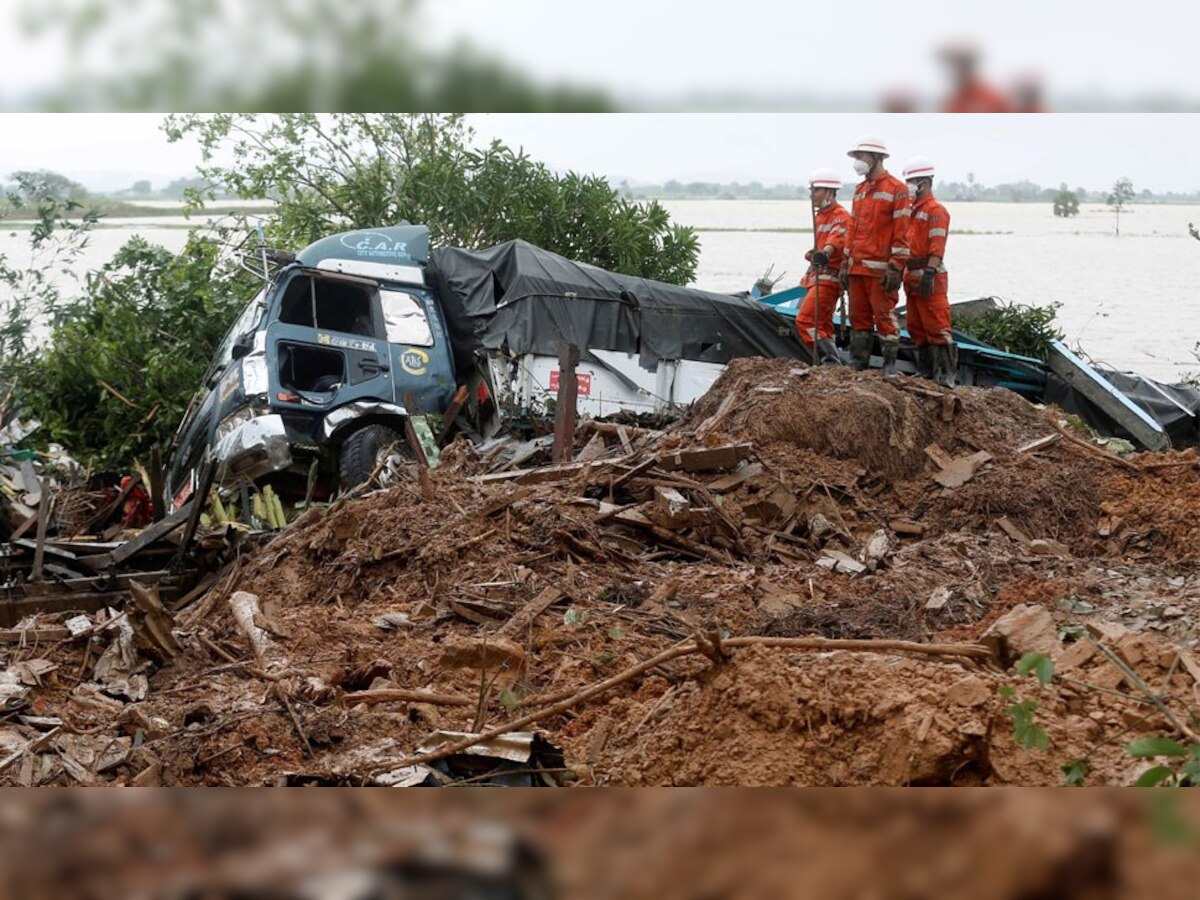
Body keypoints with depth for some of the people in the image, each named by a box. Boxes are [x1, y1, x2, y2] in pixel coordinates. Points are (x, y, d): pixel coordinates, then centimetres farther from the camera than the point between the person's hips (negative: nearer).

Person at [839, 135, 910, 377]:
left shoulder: (896, 189, -5)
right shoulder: (860, 190, 19)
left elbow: (901, 232, -10)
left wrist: (895, 268, -15)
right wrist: (845, 263, 16)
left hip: (880, 268, -7)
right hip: (857, 266, 7)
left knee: (884, 315, -5)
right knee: (858, 315, 9)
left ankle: (890, 364, 2)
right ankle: (858, 362, 15)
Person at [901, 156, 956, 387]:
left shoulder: (935, 210, -10)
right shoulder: (912, 210, 19)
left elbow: (937, 247, -18)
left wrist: (929, 273, -25)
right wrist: (905, 274, 19)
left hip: (929, 279, -10)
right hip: (912, 278, 10)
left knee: (937, 327, -10)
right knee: (916, 327, 13)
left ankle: (946, 375, -10)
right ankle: (927, 371, 21)